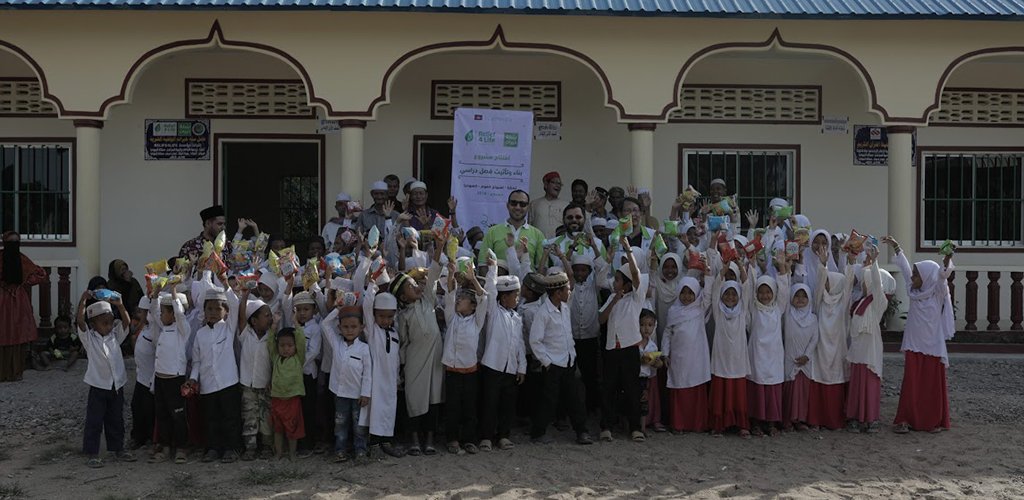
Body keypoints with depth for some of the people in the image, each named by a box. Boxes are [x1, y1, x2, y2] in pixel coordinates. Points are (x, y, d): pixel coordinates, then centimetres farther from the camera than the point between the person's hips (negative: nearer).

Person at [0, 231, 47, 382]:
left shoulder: (23, 260, 7)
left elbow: (41, 274, 13)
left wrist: (26, 283, 3)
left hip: (19, 301, 3)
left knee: (19, 337, 2)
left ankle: (16, 372, 8)